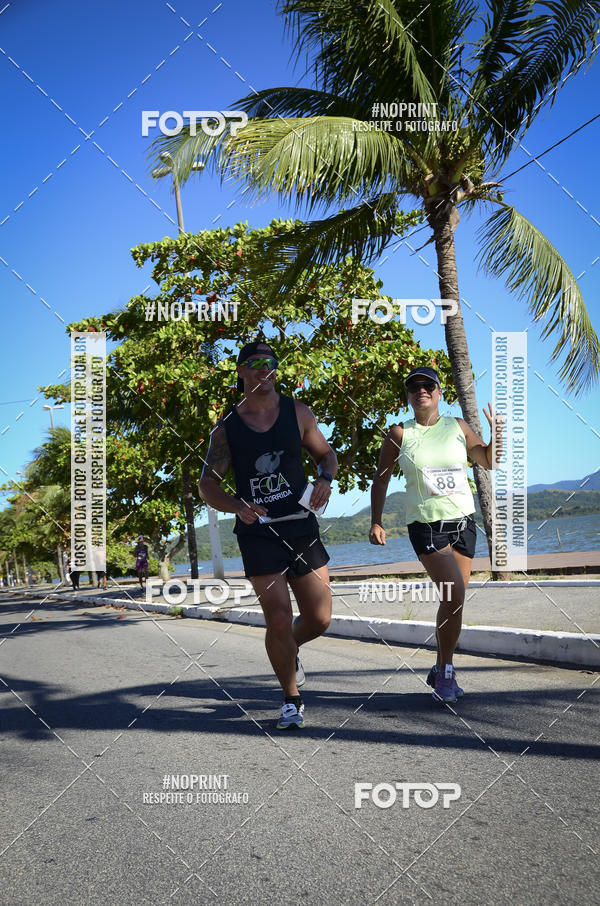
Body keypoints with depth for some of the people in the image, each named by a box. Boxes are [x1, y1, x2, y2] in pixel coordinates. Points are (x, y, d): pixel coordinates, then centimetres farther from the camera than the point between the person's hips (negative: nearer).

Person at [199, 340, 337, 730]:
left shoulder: (297, 412, 5)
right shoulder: (227, 427, 1)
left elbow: (326, 454, 15)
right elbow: (208, 485, 1)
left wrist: (325, 479, -8)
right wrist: (238, 507, -18)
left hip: (301, 526, 2)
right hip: (258, 532, -2)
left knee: (320, 618, 3)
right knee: (279, 620, -8)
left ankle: (290, 650, 39)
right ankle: (292, 700, 14)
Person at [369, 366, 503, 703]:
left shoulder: (457, 426, 7)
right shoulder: (400, 433, 1)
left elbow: (489, 461, 16)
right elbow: (381, 478, 6)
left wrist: (497, 432, -3)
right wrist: (376, 522, -1)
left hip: (463, 520, 4)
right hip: (425, 524, -4)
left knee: (453, 599, 5)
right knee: (454, 595, -19)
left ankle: (441, 670, 23)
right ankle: (447, 671, -1)